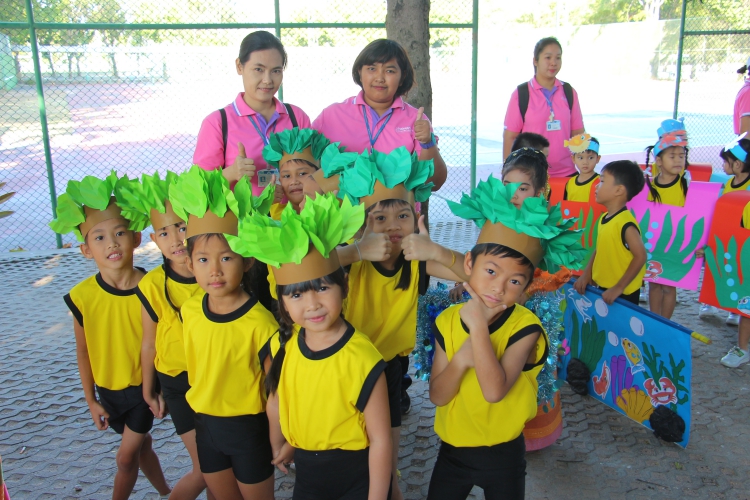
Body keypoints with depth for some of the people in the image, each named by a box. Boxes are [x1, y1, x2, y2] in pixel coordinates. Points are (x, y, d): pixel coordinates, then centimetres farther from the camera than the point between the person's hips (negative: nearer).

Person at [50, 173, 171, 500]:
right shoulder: (82, 297, -15)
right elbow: (83, 351, -4)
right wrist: (91, 400, 2)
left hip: (145, 385, -3)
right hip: (109, 389, 3)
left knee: (126, 456, 6)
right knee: (142, 445, 21)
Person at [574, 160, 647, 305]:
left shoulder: (626, 223, -21)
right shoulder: (604, 218, 4)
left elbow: (640, 256, -22)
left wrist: (618, 288, -21)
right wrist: (586, 275, 7)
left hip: (623, 294, -8)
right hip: (603, 289, 8)